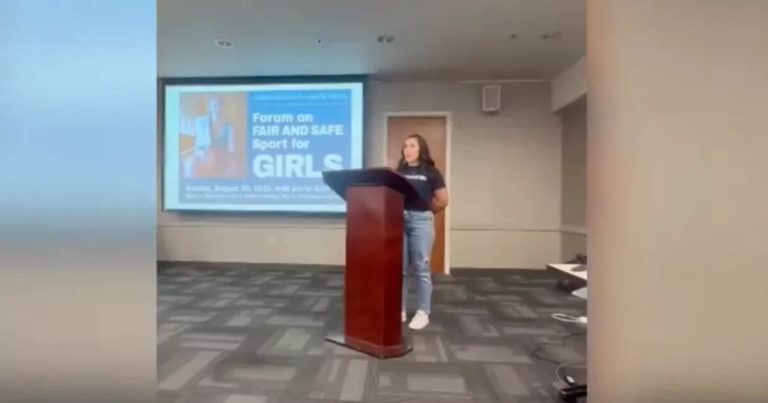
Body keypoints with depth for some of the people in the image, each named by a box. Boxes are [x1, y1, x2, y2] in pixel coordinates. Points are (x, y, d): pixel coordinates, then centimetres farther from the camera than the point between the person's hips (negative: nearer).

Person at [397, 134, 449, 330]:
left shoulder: (430, 171, 2)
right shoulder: (399, 171, 11)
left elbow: (443, 200, 2)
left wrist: (425, 211, 10)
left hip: (421, 220, -3)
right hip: (399, 219, 4)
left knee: (421, 268, 1)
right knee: (399, 267, 7)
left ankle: (423, 313, 10)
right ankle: (400, 309, 18)